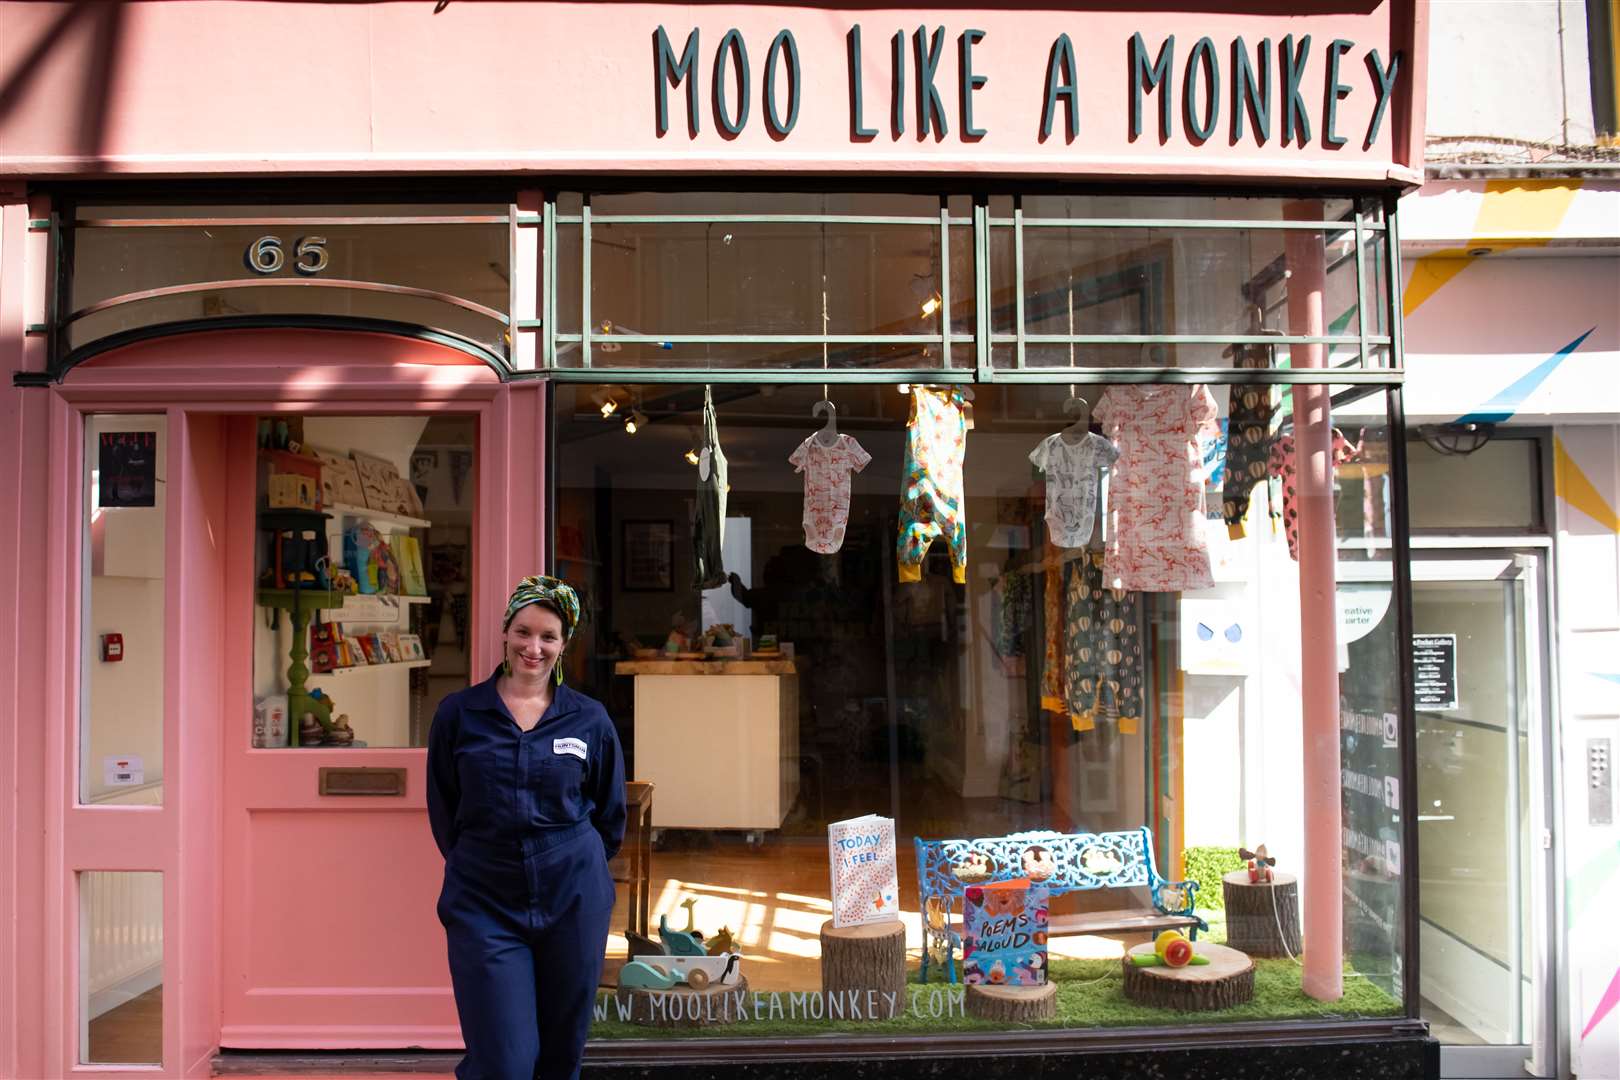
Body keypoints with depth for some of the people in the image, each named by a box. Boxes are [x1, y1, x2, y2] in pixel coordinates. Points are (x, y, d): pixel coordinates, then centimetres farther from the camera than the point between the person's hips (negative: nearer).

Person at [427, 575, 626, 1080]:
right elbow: (443, 810, 8)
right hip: (485, 904, -1)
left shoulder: (590, 719, 1)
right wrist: (480, 864, 10)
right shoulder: (459, 713, -1)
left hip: (572, 902, 2)